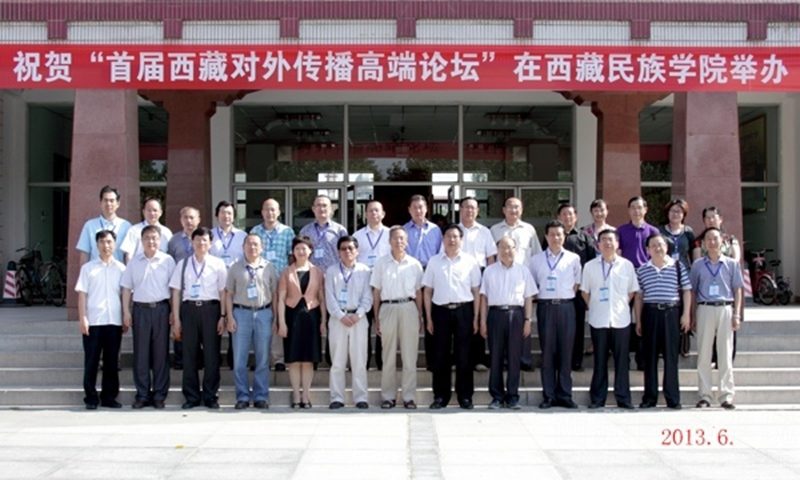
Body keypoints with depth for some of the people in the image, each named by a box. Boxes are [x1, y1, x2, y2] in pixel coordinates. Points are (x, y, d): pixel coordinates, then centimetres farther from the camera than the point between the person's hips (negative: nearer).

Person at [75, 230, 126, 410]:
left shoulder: (121, 268, 7)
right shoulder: (88, 267, 4)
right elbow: (82, 295, 2)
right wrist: (82, 319, -5)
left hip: (114, 321, 1)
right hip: (93, 321, -1)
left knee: (112, 361, 7)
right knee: (91, 361, 3)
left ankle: (109, 396, 16)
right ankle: (91, 398, 10)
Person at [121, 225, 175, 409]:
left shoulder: (168, 261, 4)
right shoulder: (134, 262, 10)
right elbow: (127, 288, 11)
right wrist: (126, 311, 3)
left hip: (161, 308, -1)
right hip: (140, 309, 1)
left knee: (161, 353, 2)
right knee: (141, 354, 2)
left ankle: (159, 395, 8)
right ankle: (142, 395, 9)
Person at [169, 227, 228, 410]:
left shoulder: (218, 264, 4)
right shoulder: (183, 264, 7)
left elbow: (223, 291, 2)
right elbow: (176, 292, 7)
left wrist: (223, 316, -5)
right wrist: (176, 319, 3)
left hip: (210, 308, -1)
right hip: (189, 308, 1)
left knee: (211, 353, 2)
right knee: (189, 354, 4)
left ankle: (210, 396, 13)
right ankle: (191, 397, 13)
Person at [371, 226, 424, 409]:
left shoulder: (414, 264, 6)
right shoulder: (381, 263, 4)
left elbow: (418, 292, 9)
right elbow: (376, 292, 5)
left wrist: (420, 317, 5)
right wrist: (376, 318, 1)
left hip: (409, 308, 0)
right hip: (388, 308, 0)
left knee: (410, 357, 2)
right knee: (388, 357, 5)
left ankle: (409, 396, 9)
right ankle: (388, 396, 12)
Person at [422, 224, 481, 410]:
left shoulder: (470, 261, 4)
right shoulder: (434, 262, 7)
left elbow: (476, 291, 4)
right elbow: (427, 291, 9)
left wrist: (476, 318, 0)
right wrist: (429, 318, 4)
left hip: (463, 311, -1)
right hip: (441, 310, 1)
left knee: (463, 355, 2)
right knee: (440, 356, 4)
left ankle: (465, 396, 10)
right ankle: (440, 396, 12)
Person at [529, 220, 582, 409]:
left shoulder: (573, 258, 6)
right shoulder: (536, 259, 8)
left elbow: (577, 283, 13)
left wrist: (565, 297, 6)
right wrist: (540, 296, 5)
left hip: (566, 307, 0)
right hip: (545, 307, 0)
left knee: (566, 351, 1)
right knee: (547, 351, 1)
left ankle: (564, 395, 8)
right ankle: (548, 395, 5)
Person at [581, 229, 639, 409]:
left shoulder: (626, 265, 4)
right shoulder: (590, 266, 4)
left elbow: (632, 291, 12)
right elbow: (585, 291, 11)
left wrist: (622, 305, 4)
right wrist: (594, 307, 4)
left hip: (621, 319, 0)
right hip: (598, 320, 0)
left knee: (621, 360, 3)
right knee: (599, 360, 5)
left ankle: (623, 398, 10)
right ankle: (597, 398, 10)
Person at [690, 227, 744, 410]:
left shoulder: (731, 264, 7)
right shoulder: (698, 265, 9)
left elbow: (738, 290, 8)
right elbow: (692, 290, 10)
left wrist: (736, 314, 0)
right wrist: (692, 316, 4)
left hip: (725, 309, 0)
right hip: (705, 309, 1)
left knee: (726, 355, 0)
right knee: (704, 354, 1)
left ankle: (726, 396, 3)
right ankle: (704, 395, 6)